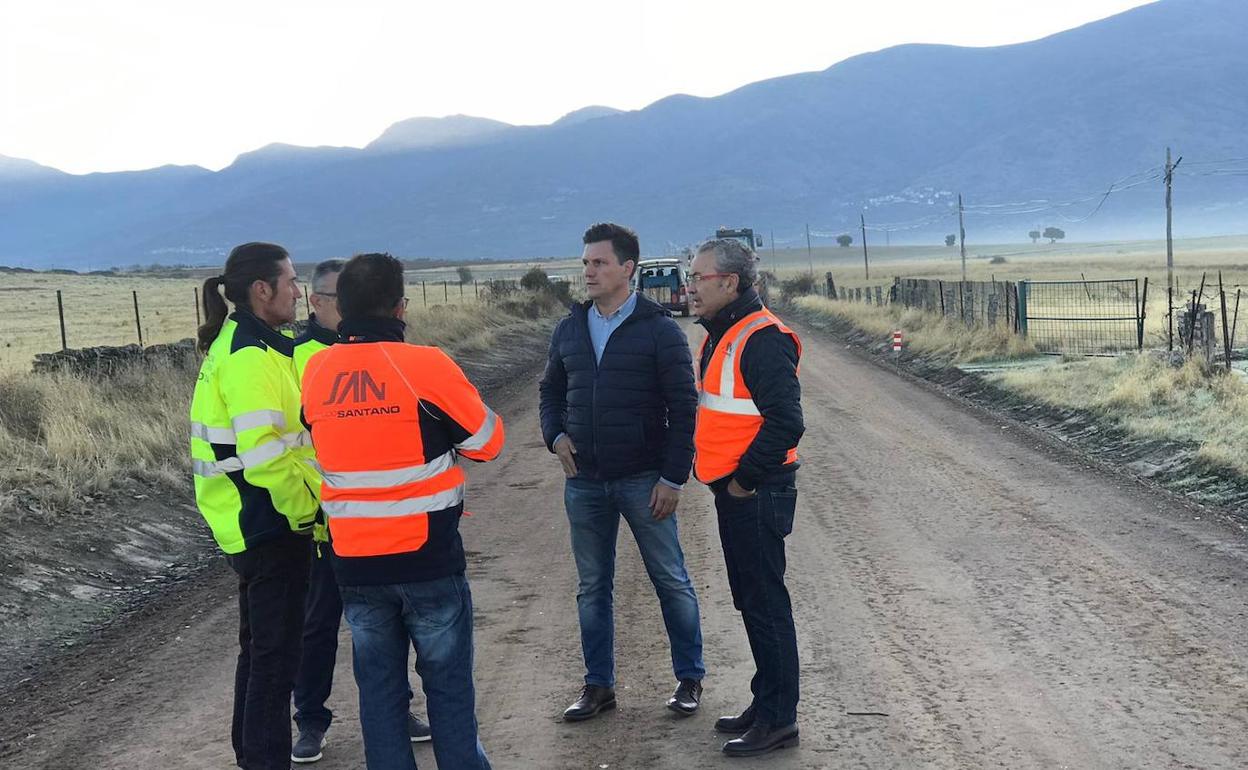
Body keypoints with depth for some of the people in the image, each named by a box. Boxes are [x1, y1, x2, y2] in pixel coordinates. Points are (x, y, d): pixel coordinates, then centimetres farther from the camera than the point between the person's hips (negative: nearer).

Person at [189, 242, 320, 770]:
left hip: (251, 527, 10)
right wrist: (303, 511, -14)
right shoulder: (252, 357, -20)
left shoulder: (236, 346, 12)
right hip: (270, 527, -10)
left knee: (260, 648, 20)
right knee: (276, 654, -1)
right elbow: (264, 455, -26)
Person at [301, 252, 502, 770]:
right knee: (449, 687, 9)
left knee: (378, 688, 14)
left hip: (354, 562, 4)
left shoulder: (315, 372, -1)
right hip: (427, 557, -4)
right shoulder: (426, 366, -14)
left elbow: (325, 447, 10)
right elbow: (487, 440, -3)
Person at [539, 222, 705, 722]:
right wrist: (555, 435, 0)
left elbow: (683, 407, -7)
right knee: (592, 587, 11)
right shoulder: (569, 330, 9)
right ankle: (598, 686, 21)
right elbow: (551, 393, 20)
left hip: (643, 480, -5)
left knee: (671, 581, 5)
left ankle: (689, 678, 20)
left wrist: (673, 477, -12)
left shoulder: (658, 330, -6)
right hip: (584, 482, 5)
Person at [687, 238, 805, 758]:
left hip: (756, 493, -10)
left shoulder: (762, 339, -18)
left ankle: (778, 719, 6)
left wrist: (745, 477, -16)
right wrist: (720, 472, 14)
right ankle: (766, 704, 28)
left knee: (765, 603, -3)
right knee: (751, 601, 16)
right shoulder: (721, 336, 14)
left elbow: (786, 423, -23)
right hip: (732, 489, 10)